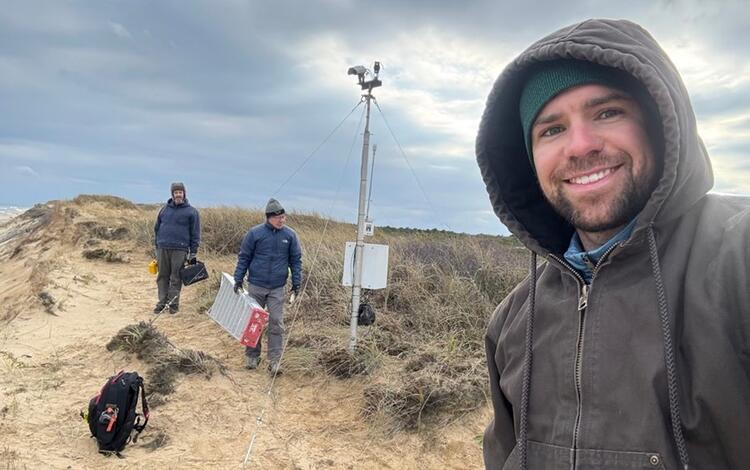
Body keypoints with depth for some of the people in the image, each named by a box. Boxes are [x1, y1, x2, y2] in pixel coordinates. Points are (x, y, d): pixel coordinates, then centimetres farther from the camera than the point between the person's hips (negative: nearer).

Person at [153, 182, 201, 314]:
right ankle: (162, 302, 15)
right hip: (162, 249, 3)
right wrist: (157, 245, 12)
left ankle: (173, 303, 10)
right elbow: (157, 228, 17)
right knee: (162, 277, 7)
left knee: (176, 278, 1)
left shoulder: (191, 211, 1)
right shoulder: (165, 208, 10)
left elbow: (195, 234, 0)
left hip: (180, 250, -3)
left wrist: (193, 253, -4)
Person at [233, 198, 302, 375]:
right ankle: (252, 356, 25)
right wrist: (238, 279, 0)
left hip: (277, 288, 0)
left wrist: (296, 283, 1)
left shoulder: (290, 235, 0)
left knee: (276, 324, -2)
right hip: (255, 286, 0)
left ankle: (274, 360, 5)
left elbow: (296, 260, 5)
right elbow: (243, 257, 2)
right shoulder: (255, 233, -5)